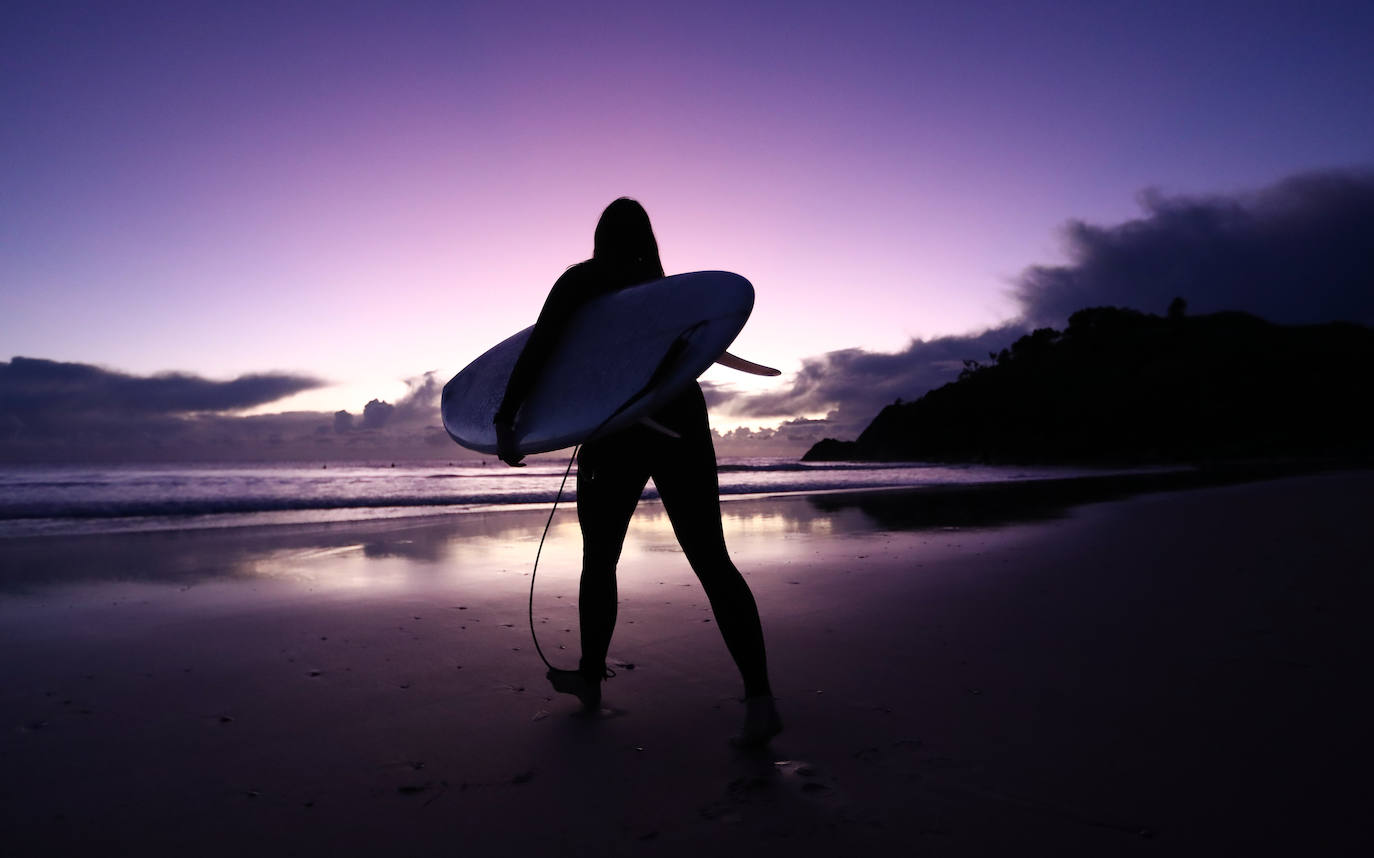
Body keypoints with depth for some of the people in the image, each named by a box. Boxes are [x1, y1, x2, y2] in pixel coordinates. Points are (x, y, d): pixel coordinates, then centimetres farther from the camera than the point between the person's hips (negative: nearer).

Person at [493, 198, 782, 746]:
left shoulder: (583, 279, 5)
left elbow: (538, 348, -5)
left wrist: (505, 419, -3)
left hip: (620, 436, -3)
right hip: (682, 424, 4)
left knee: (599, 561, 14)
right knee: (711, 560, -3)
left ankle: (590, 677, 29)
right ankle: (759, 697, -12)